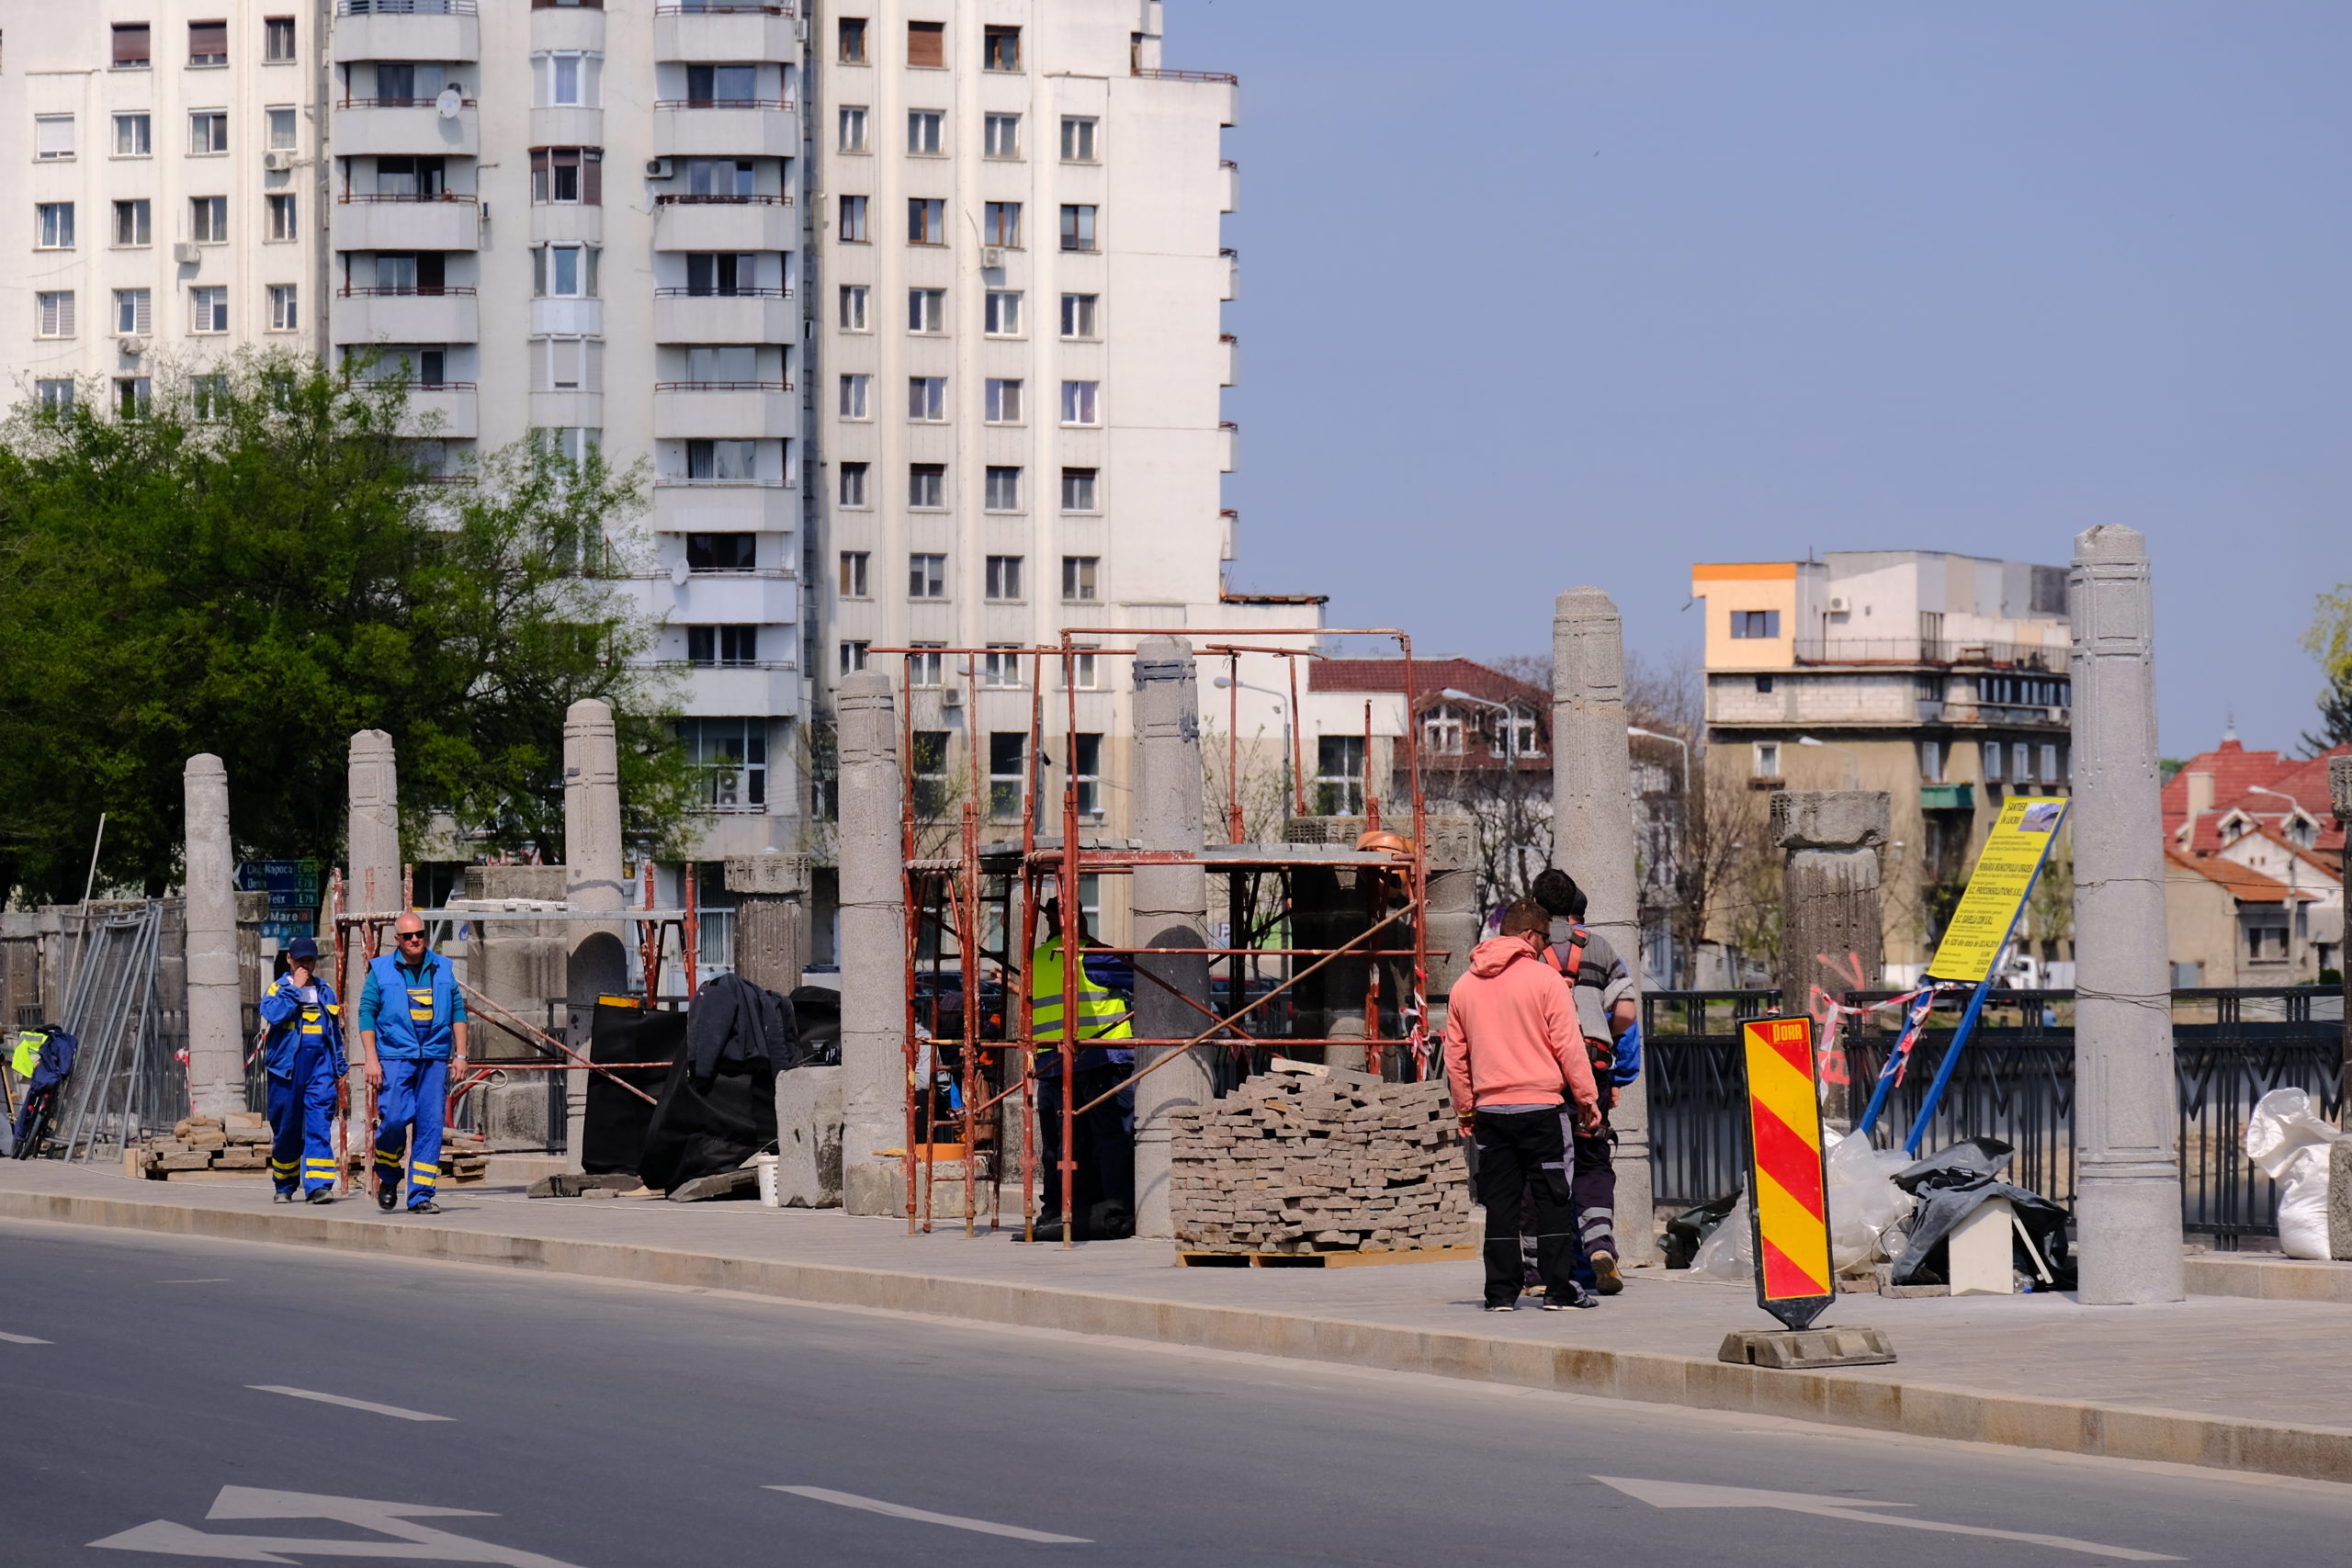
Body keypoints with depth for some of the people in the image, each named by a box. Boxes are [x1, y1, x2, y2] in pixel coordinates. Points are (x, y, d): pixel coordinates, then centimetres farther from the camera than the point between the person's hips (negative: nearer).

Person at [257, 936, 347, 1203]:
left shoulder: (325, 992, 15)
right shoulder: (278, 988, 5)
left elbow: (335, 1031, 21)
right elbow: (272, 1014, -16)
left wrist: (339, 1068, 19)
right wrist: (295, 988, -12)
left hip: (320, 1065, 2)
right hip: (286, 1066, -1)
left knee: (319, 1125, -11)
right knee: (286, 1129, 5)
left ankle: (319, 1185, -18)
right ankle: (284, 1186, 19)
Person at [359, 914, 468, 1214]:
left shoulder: (442, 969, 12)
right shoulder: (381, 971, 4)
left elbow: (458, 1012, 14)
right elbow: (366, 1014, 2)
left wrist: (460, 1054, 6)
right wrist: (371, 1059, -6)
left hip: (435, 1058, 3)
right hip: (394, 1057, -2)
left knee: (430, 1126, -2)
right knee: (394, 1119, -13)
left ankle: (421, 1196, 2)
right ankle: (388, 1178, 14)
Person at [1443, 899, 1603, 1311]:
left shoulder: (1464, 986, 10)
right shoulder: (1544, 978, -5)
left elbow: (1455, 1056, 13)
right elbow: (1568, 1045, -7)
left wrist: (1465, 1109, 22)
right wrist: (1587, 1097, 0)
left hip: (1490, 1108, 4)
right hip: (1540, 1105, -4)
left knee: (1500, 1202, 7)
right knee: (1552, 1199, 1)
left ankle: (1501, 1293, 5)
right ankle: (1559, 1290, -1)